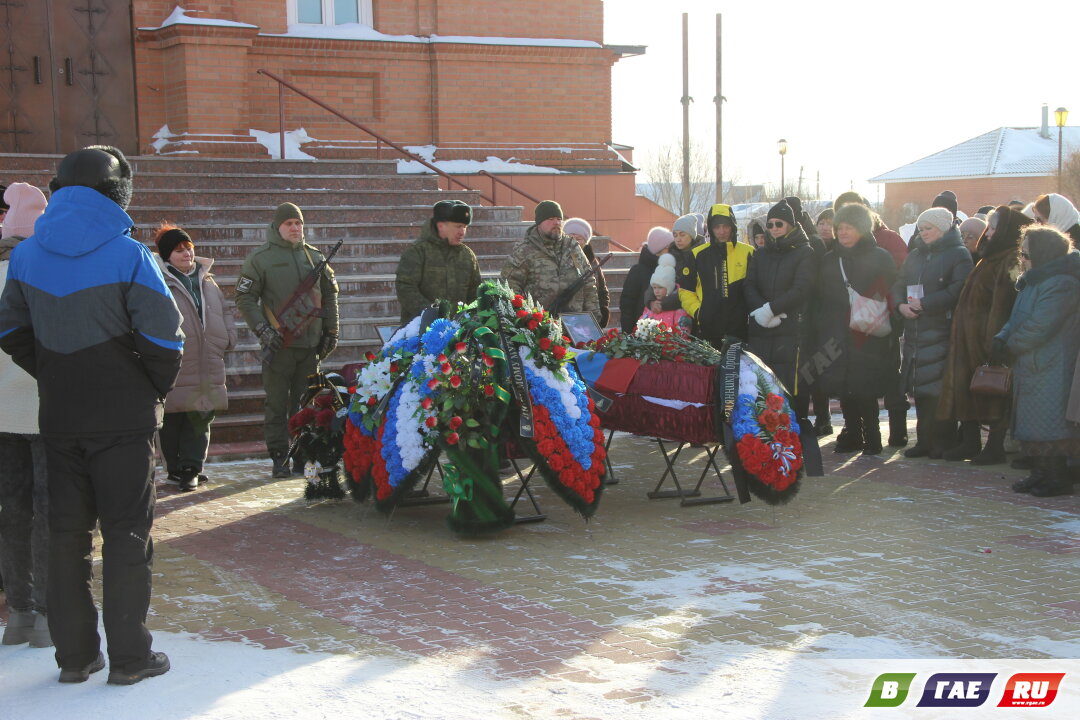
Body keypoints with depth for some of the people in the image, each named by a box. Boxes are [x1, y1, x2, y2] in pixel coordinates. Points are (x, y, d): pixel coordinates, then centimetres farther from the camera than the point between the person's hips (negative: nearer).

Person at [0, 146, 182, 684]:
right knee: (126, 533, 4)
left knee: (66, 531, 12)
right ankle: (128, 656, 8)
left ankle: (74, 654, 18)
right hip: (124, 416, -4)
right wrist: (158, 387, 0)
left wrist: (51, 377, 15)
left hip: (58, 417, 5)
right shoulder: (127, 254, -12)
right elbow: (164, 335, -16)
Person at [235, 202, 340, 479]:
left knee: (305, 403, 7)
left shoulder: (314, 257, 13)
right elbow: (244, 298, -2)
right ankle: (279, 457, 5)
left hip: (310, 343, 4)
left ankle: (302, 455, 15)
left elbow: (330, 295, 20)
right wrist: (263, 330, -12)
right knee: (277, 403, -1)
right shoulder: (260, 258, 1)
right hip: (278, 343, -4)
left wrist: (331, 331, 13)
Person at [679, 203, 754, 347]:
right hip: (706, 328, 1)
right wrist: (697, 312, 0)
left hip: (738, 329, -1)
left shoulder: (747, 253, 6)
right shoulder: (698, 254, 8)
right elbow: (685, 289, 11)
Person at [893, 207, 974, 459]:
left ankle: (943, 442, 0)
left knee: (939, 389, -8)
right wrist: (901, 305, -5)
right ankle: (925, 440, 12)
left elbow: (957, 291, -14)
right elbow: (899, 285, 16)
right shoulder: (915, 256, 20)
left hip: (942, 332, -6)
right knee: (920, 390, 6)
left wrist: (923, 304, -15)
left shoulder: (959, 255, -2)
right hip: (915, 332, 6)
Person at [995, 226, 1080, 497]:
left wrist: (1008, 346, -11)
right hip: (1030, 366, 10)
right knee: (1033, 424, 13)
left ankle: (1057, 477, 1)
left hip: (1051, 370, -10)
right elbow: (1017, 319, 16)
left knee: (1049, 426, -7)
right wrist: (1000, 339, -3)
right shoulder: (1033, 281, 16)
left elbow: (1039, 327, -23)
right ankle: (1042, 472, 21)